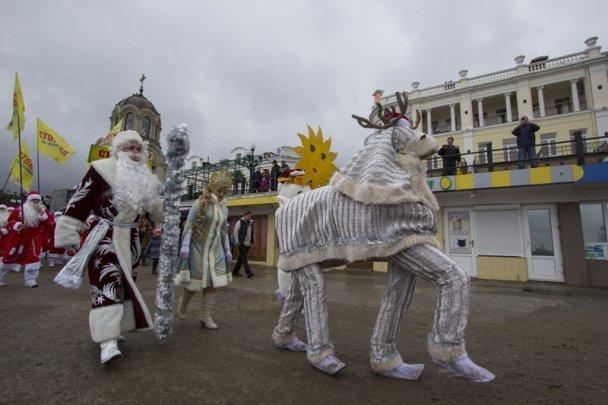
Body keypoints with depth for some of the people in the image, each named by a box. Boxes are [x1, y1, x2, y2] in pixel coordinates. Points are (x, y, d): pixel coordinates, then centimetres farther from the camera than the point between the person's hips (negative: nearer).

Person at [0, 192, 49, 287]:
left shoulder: (43, 210, 1)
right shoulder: (19, 209, -4)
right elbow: (10, 221, -4)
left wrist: (42, 213, -21)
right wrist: (18, 225, -24)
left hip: (34, 240, 1)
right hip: (18, 238, -1)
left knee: (33, 258, -5)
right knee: (8, 258, 10)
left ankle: (31, 280, 3)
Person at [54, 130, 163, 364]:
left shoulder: (145, 180, 9)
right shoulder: (103, 170, -9)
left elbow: (156, 208, 20)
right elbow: (79, 202, -10)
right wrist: (68, 234, -12)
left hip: (130, 239, 7)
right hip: (104, 238, -6)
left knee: (125, 285, 11)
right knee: (106, 285, -14)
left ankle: (109, 330, 28)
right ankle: (107, 342, -15)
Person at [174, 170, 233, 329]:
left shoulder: (224, 208, 8)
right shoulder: (201, 202, -9)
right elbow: (189, 225, -11)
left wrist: (227, 249, 15)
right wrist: (185, 245, -17)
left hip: (215, 250, 5)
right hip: (198, 247, -5)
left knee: (213, 282, 1)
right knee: (194, 281, 5)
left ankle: (206, 316, 11)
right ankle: (183, 302, 35)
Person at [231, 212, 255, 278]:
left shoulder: (251, 223, 13)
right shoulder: (240, 222, -6)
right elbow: (235, 232, -7)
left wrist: (252, 242, 14)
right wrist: (237, 242, -11)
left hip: (248, 244, 7)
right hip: (242, 244, -7)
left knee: (241, 258, 12)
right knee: (244, 259, -8)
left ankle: (235, 271, 22)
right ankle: (248, 272, -12)